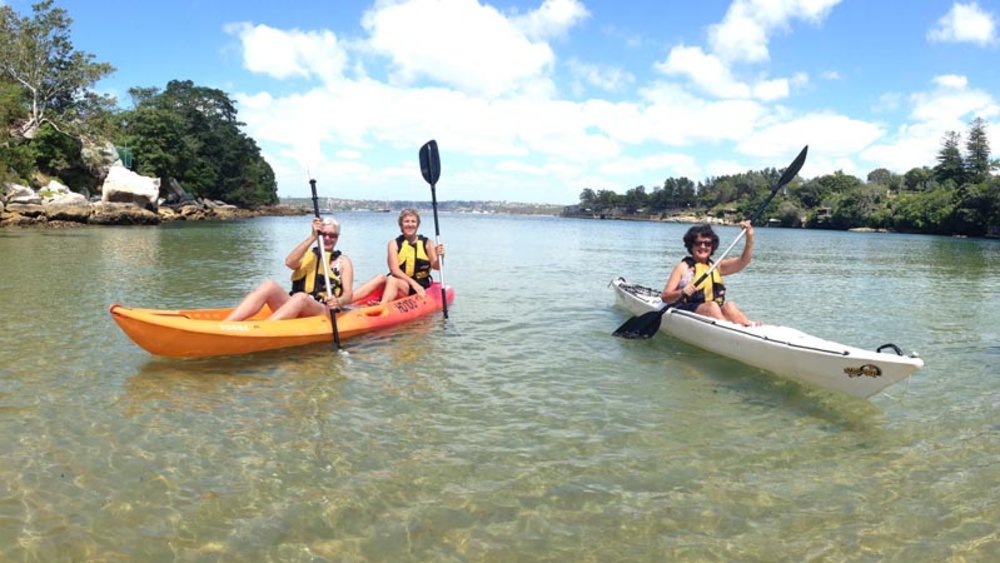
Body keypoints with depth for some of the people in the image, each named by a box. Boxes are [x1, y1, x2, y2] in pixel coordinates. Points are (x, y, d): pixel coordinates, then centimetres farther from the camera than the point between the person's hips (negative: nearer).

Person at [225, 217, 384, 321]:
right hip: (292, 308, 3)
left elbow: (349, 295, 0)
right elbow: (289, 262, -5)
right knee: (270, 286, -25)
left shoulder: (343, 261, 13)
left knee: (301, 297, -36)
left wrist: (338, 302, -24)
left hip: (322, 312, -3)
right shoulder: (307, 254, 19)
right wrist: (312, 237, -9)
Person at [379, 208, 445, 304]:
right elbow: (394, 269, -8)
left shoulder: (426, 243, 4)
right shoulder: (394, 244, 3)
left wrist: (439, 257, -29)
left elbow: (436, 266, -5)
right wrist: (412, 282, -23)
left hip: (421, 286, -1)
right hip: (401, 283, 1)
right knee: (391, 279, -34)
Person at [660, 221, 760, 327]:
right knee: (712, 306, -32)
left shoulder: (716, 266, 20)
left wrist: (749, 237, -4)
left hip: (718, 311, 5)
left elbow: (743, 261, 9)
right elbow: (665, 297, -3)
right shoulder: (684, 267, 5)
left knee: (729, 306, -25)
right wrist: (681, 293, -24)